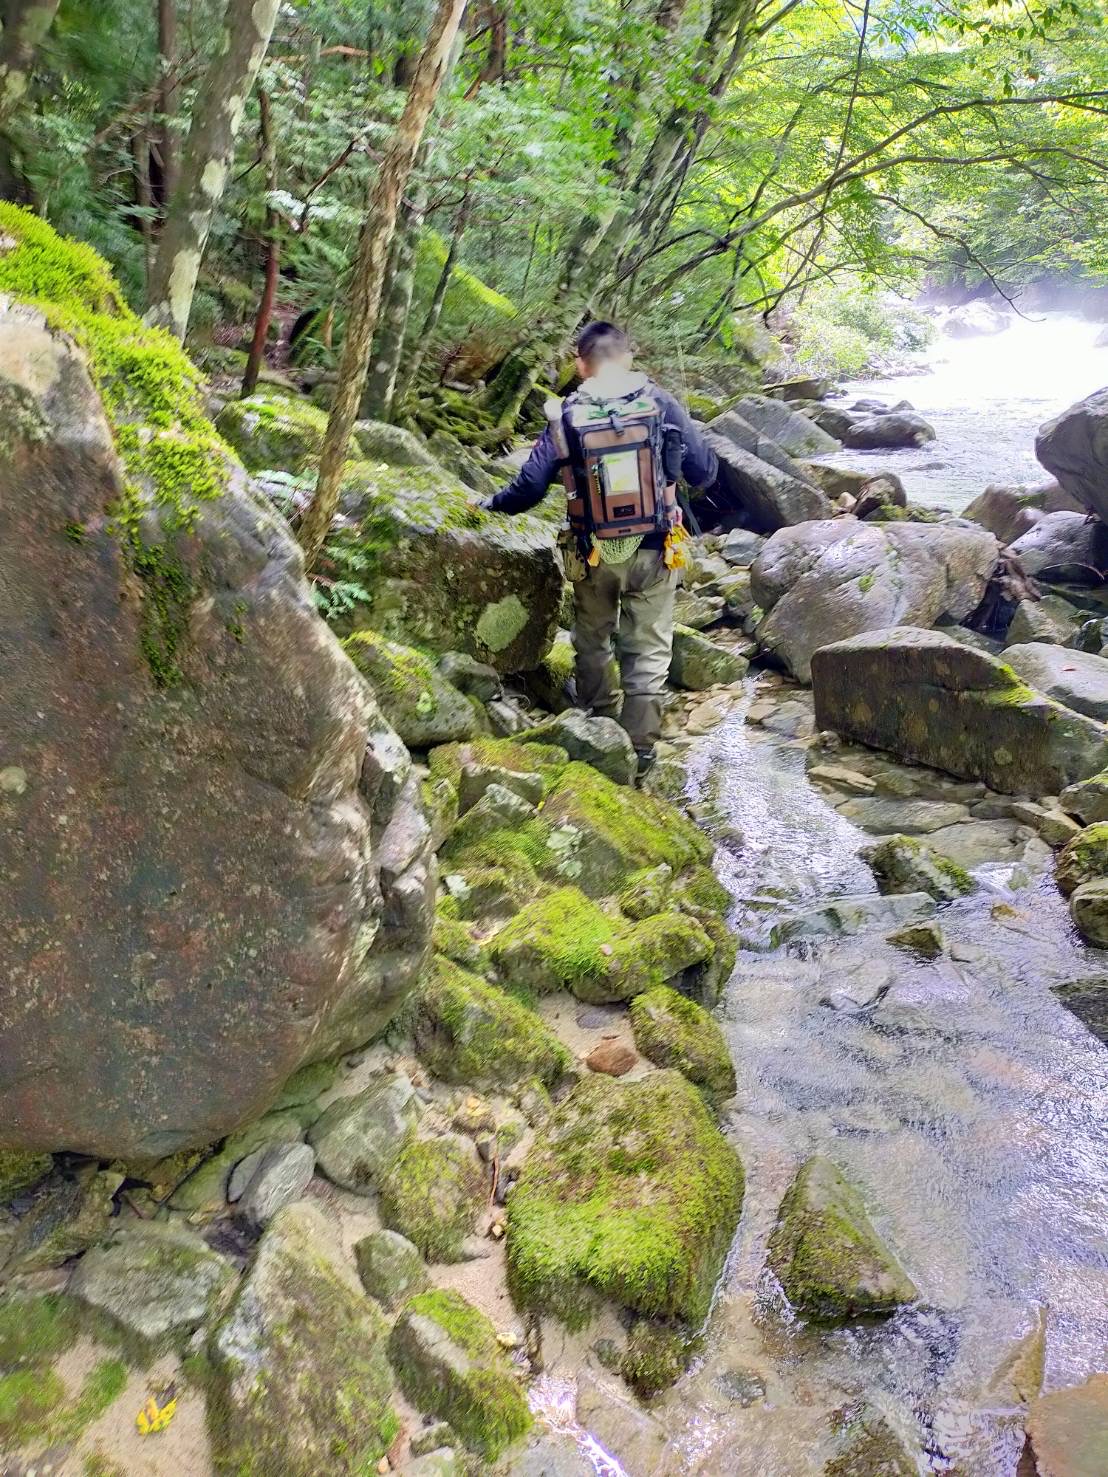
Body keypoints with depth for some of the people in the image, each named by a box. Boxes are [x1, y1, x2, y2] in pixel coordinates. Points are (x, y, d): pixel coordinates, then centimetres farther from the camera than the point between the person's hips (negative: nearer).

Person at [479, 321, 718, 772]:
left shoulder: (567, 415, -6)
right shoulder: (661, 404, -5)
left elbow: (529, 487, -6)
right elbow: (704, 472, -1)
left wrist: (492, 503, 13)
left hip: (594, 556, 0)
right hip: (652, 552, 0)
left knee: (592, 643, 21)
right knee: (648, 651, 10)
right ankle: (639, 748, 12)